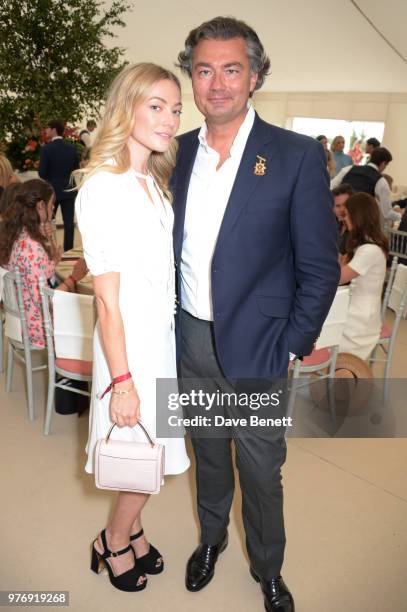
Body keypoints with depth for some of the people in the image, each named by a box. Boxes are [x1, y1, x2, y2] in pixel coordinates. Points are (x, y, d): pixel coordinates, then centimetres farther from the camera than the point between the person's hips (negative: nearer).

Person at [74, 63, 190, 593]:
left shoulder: (155, 182, 8)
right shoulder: (102, 189, -19)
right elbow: (108, 298, -20)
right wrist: (121, 381, -17)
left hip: (164, 334, 7)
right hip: (131, 342, -7)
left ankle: (131, 532, 43)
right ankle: (114, 543, 36)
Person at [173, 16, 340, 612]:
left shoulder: (297, 156, -11)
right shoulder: (178, 152, 3)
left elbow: (320, 267, -9)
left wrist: (290, 349, -11)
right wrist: (167, 328, 6)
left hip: (256, 349, -3)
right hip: (190, 341, 4)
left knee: (261, 470, 13)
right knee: (208, 452, 23)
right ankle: (211, 537, 50)